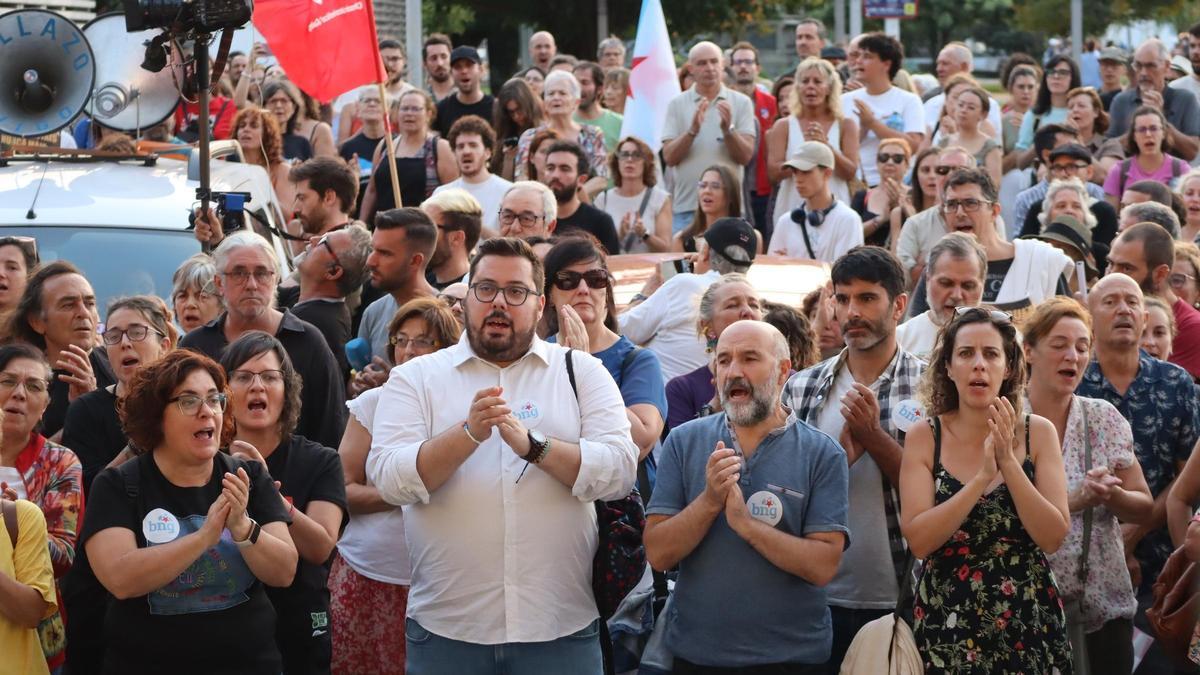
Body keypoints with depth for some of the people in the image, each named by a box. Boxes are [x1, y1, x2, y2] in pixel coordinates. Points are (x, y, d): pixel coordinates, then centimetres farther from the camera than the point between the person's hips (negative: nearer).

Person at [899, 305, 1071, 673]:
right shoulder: (924, 437, -4)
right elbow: (918, 541, -14)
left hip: (1027, 619, 1)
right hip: (947, 620, -1)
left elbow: (1053, 537, -10)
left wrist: (1009, 462, -19)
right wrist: (982, 477, -22)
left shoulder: (1038, 432, -2)